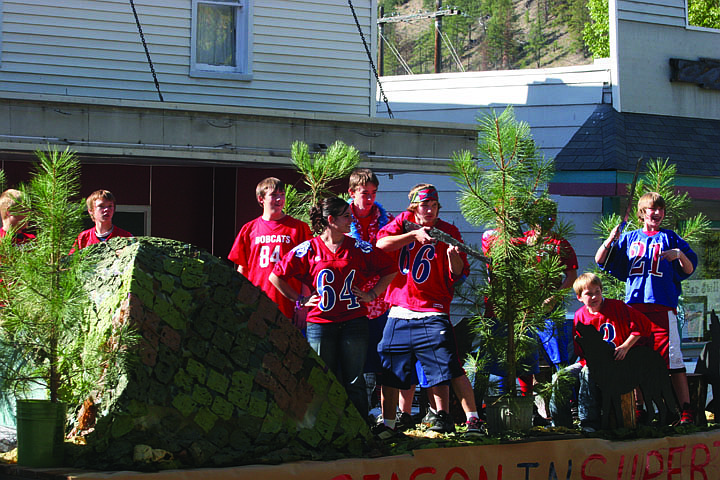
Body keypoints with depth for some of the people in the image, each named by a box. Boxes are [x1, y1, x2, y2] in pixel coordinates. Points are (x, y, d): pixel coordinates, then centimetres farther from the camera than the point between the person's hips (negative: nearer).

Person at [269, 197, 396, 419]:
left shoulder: (359, 248, 5)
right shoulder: (309, 249, -1)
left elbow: (389, 270, 15)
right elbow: (276, 276, 4)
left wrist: (371, 295, 7)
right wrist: (301, 300, 4)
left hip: (354, 322, 1)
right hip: (320, 323, -1)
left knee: (354, 382, 2)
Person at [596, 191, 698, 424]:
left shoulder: (670, 238, 13)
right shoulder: (629, 238, 18)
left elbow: (689, 269, 11)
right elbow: (600, 260, 15)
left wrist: (680, 254, -10)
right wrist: (610, 241, -4)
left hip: (663, 306, -3)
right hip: (633, 305, 3)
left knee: (672, 358, -10)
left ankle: (686, 410, -10)